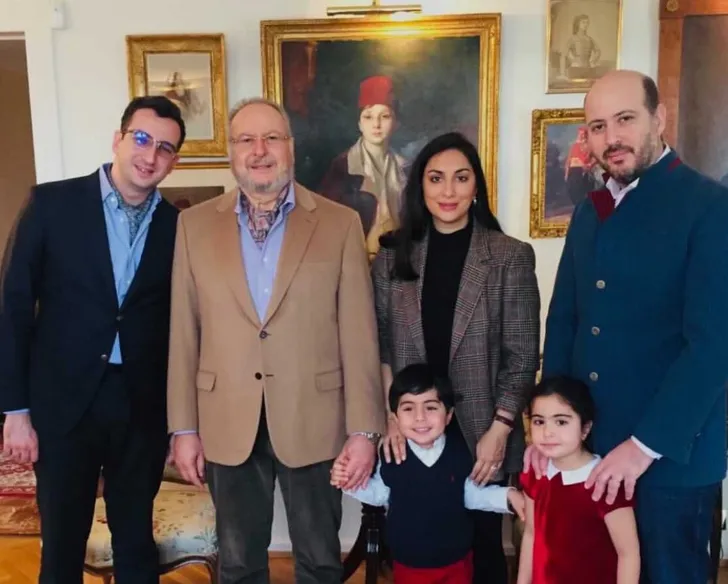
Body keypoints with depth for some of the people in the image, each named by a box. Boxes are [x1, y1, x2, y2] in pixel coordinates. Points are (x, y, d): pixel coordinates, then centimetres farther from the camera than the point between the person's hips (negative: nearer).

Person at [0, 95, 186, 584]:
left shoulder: (178, 226, 1)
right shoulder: (52, 203, -4)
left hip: (144, 406, 2)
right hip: (62, 401, -1)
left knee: (136, 539, 15)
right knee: (62, 540, 12)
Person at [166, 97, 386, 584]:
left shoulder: (341, 223, -4)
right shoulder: (195, 224, 2)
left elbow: (359, 335, -5)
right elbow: (184, 333, 2)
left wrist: (364, 430, -7)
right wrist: (184, 427, 2)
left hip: (313, 423, -1)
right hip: (228, 425, 2)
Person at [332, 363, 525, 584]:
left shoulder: (459, 453, -15)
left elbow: (472, 495, 0)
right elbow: (379, 494, 0)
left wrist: (507, 495, -13)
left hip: (456, 560, 1)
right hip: (409, 564, -1)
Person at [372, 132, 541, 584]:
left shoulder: (511, 256, -5)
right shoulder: (394, 255, 2)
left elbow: (522, 358, -5)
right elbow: (379, 347, 2)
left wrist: (499, 431, -11)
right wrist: (390, 417, -7)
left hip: (480, 435, -2)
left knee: (482, 547, 14)